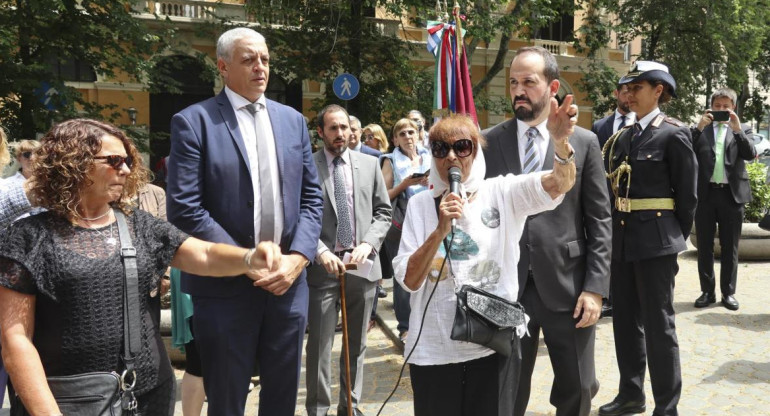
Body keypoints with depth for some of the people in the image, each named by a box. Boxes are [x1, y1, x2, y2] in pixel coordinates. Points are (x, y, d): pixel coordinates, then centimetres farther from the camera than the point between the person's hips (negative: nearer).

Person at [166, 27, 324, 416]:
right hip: (226, 285, -4)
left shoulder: (292, 120, 9)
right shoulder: (193, 121, -6)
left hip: (288, 279, 4)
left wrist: (297, 259, -7)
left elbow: (311, 197, 8)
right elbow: (184, 209, -12)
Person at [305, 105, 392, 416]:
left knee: (357, 344, 13)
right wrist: (321, 252, -18)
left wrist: (368, 243, -6)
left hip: (362, 264, 4)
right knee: (319, 344, 1)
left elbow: (383, 212, 9)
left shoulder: (369, 164, 8)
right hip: (323, 265, -3)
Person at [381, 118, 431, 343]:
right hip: (401, 225, -3)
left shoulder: (429, 158, 14)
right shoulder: (391, 161, 4)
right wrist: (405, 184, -13)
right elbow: (384, 196, -1)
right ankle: (405, 326, 8)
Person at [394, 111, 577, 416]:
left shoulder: (501, 192, -1)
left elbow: (560, 184, -18)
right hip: (434, 348, 1)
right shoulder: (420, 204, 0)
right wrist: (440, 231, -20)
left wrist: (560, 140, -37)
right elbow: (409, 281, -7)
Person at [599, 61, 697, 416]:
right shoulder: (621, 138, 11)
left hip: (655, 240, -6)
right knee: (625, 320, 14)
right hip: (621, 239, 7)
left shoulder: (673, 134, -6)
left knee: (658, 324, 1)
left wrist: (676, 238, 1)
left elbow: (687, 195, -4)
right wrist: (612, 236, 8)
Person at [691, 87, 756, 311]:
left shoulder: (742, 129, 9)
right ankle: (707, 291, 14)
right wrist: (699, 127, -15)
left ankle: (728, 292, 14)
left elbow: (751, 154, -6)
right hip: (705, 193, 0)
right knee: (705, 246, 6)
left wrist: (737, 129, -16)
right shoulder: (700, 129, 8)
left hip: (732, 194, 0)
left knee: (730, 247, 6)